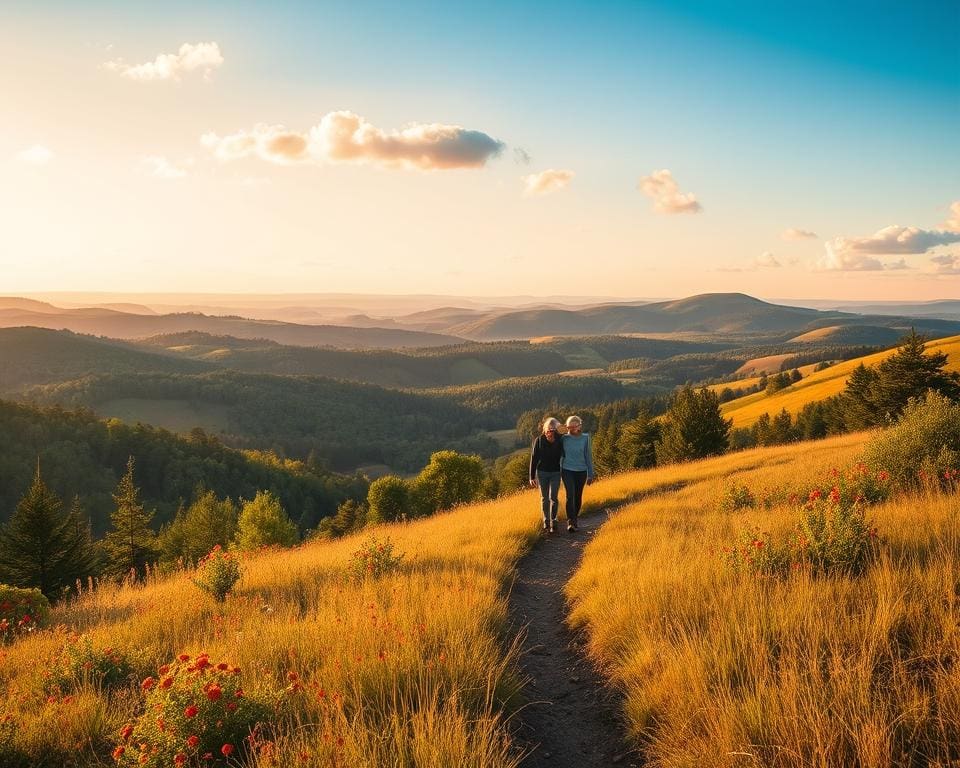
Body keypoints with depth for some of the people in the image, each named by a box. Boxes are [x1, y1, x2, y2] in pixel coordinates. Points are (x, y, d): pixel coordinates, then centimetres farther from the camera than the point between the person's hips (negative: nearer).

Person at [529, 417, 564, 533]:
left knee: (553, 497, -9)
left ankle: (553, 520, -1)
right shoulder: (539, 440, -12)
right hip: (542, 472, 1)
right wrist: (532, 477, -6)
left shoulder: (560, 441, -12)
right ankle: (546, 521, 19)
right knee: (544, 498, 8)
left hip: (555, 472, -1)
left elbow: (564, 456, 2)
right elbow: (533, 459, -7)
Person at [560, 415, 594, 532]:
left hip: (581, 471, 1)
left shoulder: (585, 438, -3)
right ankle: (571, 522, -16)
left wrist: (590, 474, 2)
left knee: (578, 496, 11)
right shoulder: (564, 438, -3)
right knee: (570, 496, -13)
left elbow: (588, 456, 1)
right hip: (567, 470, -1)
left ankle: (575, 519, 29)